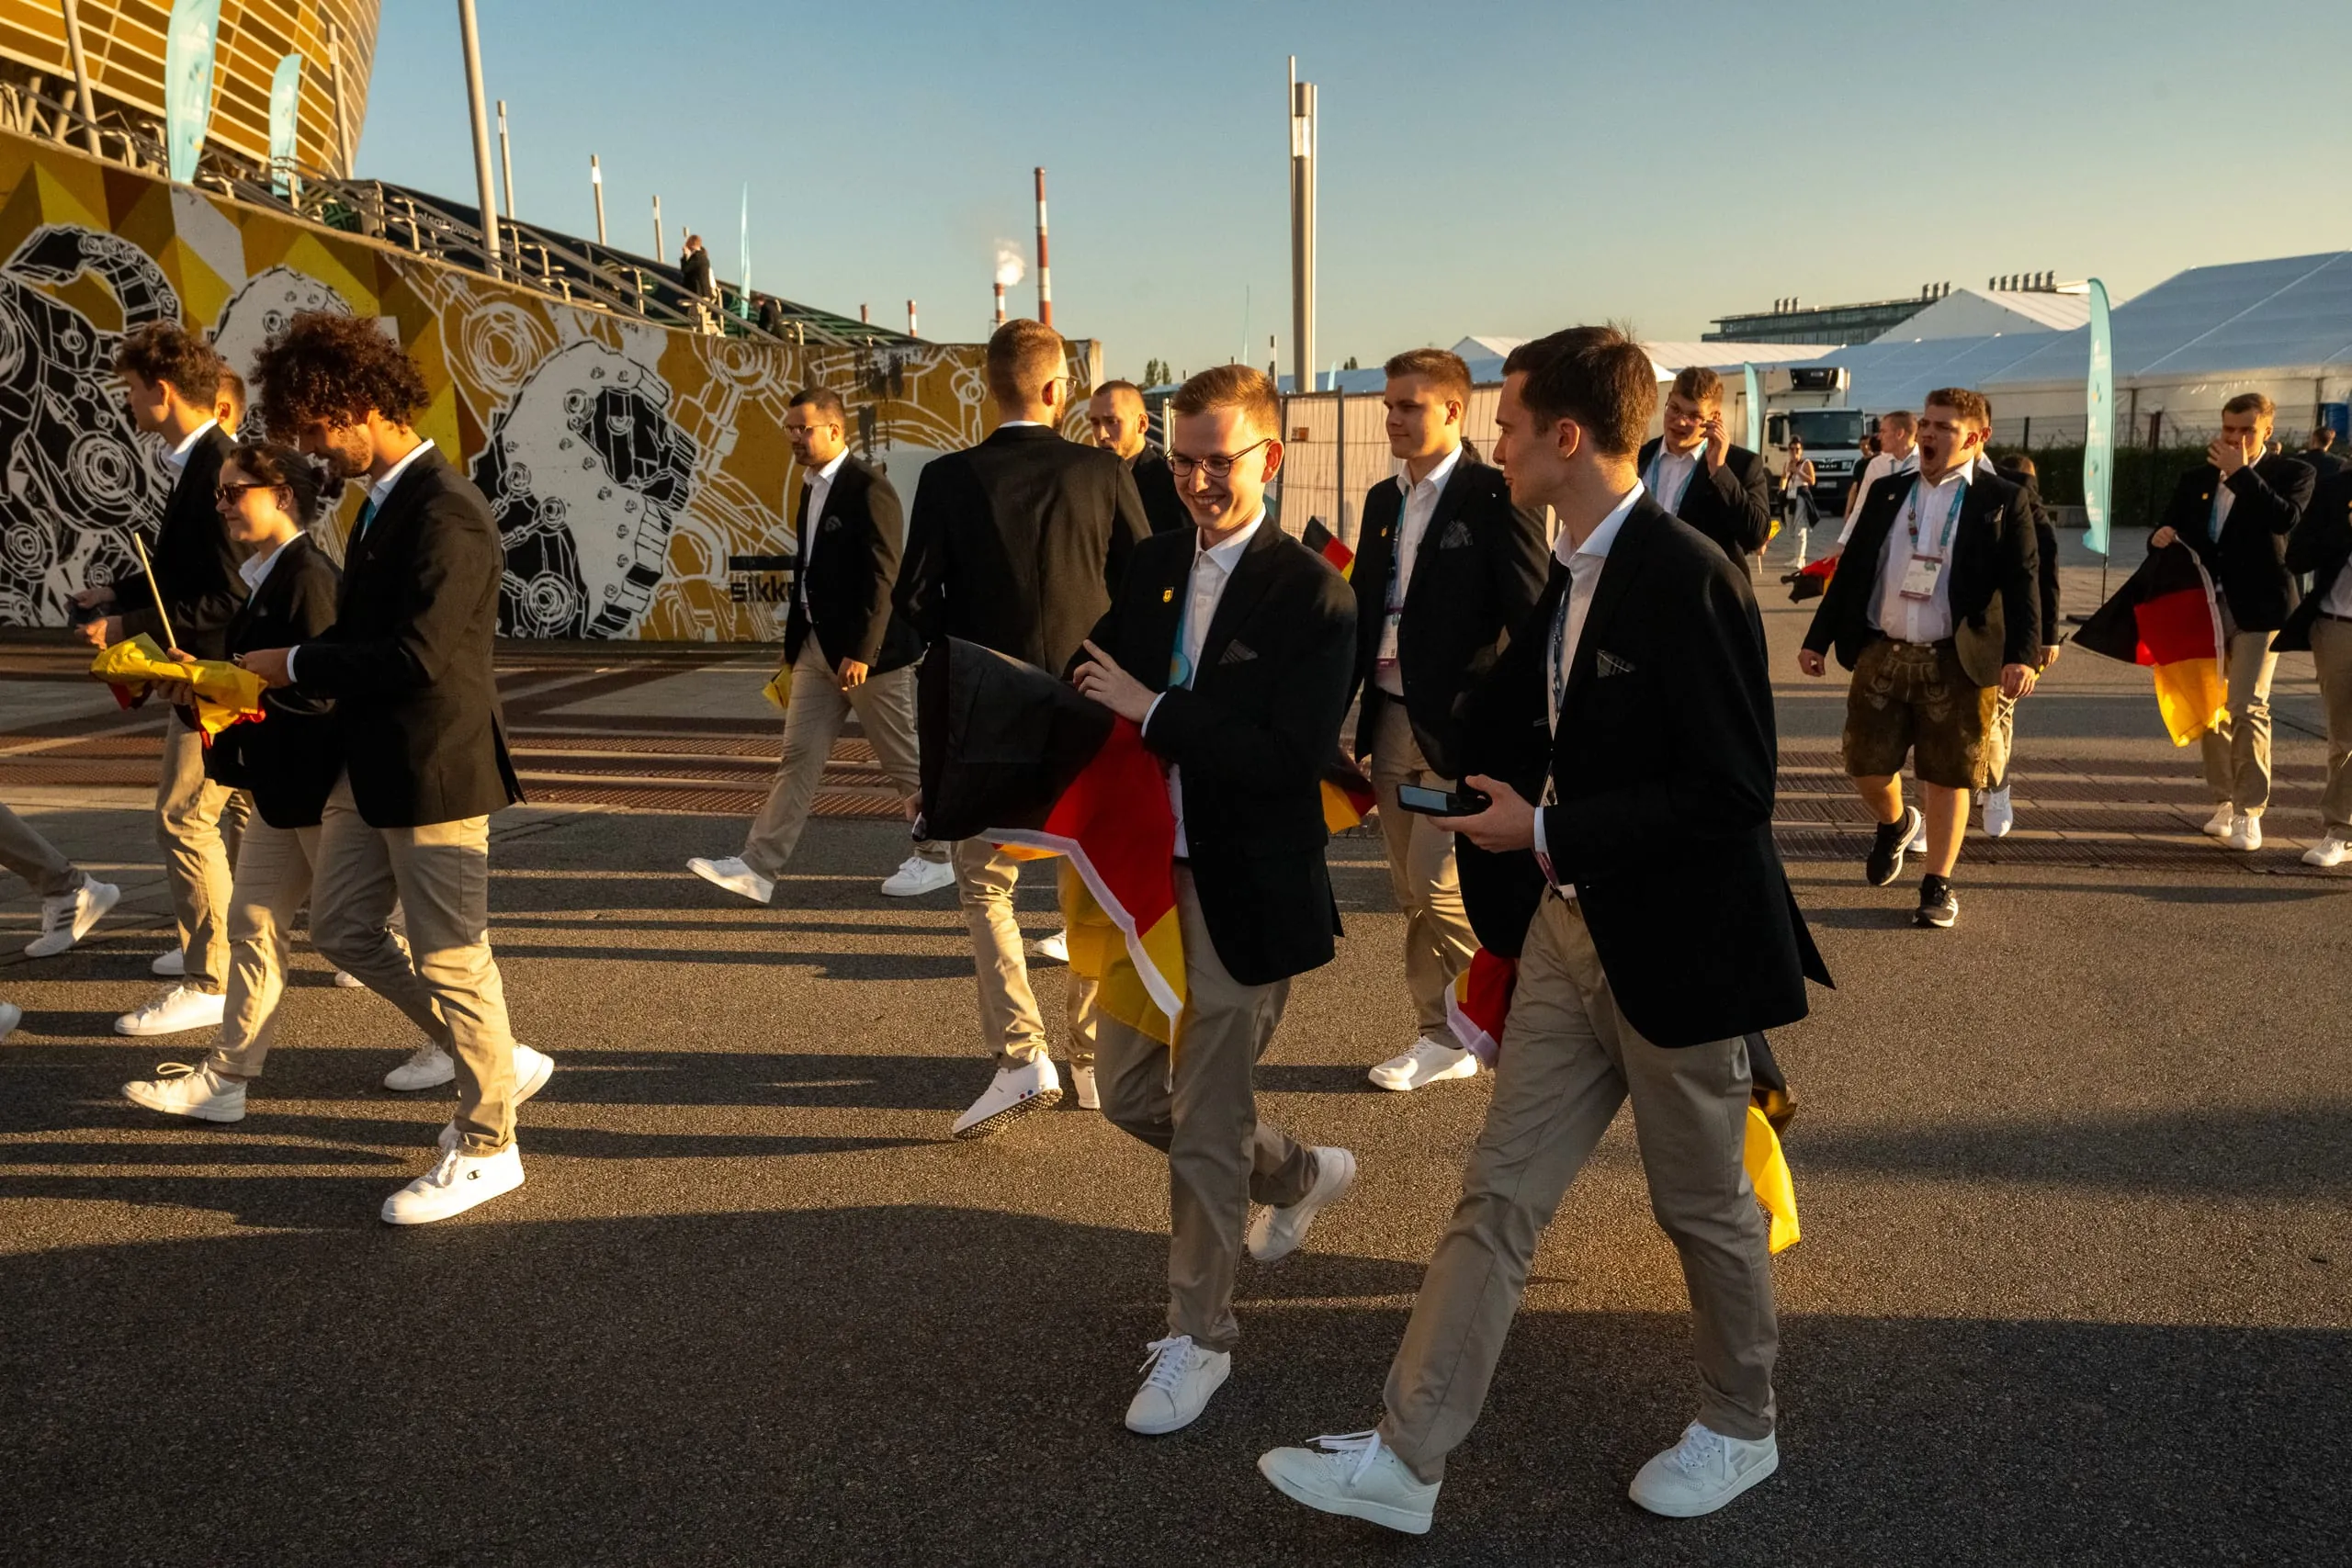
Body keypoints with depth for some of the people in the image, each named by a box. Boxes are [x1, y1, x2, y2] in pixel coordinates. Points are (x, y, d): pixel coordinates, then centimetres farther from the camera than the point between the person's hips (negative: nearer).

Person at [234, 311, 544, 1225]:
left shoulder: (446, 514, -21)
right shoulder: (382, 499, 10)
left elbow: (416, 657, -26)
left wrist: (296, 664, -14)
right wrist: (295, 667, 2)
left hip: (434, 770, -10)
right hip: (370, 764, 10)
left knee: (452, 962, 1)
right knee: (342, 930, 17)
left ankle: (488, 1148, 18)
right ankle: (492, 1059, 30)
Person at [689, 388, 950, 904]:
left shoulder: (868, 488, -15)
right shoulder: (812, 487, 12)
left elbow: (882, 578, -19)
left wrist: (861, 652, -21)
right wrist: (794, 641, 17)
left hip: (869, 649, -8)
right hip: (817, 646, 8)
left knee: (905, 762, 4)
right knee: (798, 757, 5)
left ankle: (937, 858, 19)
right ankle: (758, 868, 5)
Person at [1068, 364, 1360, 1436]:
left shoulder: (1310, 594, -13)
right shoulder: (1151, 565, 7)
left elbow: (1292, 755, -21)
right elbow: (1104, 685, 12)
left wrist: (1153, 710, -23)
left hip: (1243, 891, -7)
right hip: (1146, 869, 7)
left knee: (1206, 1126, 3)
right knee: (1128, 1092, 17)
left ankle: (1198, 1338, 23)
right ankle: (1301, 1174, 41)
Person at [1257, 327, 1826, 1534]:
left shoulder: (1687, 578, -20)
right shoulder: (1571, 578, 7)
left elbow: (1732, 789, -23)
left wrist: (1550, 832, -20)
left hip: (1676, 941, -8)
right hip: (1573, 928, 8)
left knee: (1703, 1202, 13)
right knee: (1498, 1194, 8)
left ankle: (1740, 1428, 38)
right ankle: (1406, 1456, 15)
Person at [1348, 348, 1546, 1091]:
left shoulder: (1495, 496, -9)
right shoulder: (1383, 499, 13)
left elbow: (1530, 619, -12)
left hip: (1459, 727, -7)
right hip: (1390, 721, 7)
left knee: (1439, 888, -7)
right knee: (1413, 893, 11)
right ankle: (1442, 1037, 23)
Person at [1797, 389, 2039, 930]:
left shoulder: (2002, 501, -1)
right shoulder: (1886, 493, 10)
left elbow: (2021, 585, -7)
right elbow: (1851, 570, 13)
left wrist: (2022, 654, -20)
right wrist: (1818, 638, 10)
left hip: (1957, 663, -3)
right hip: (1881, 655, 3)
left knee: (1947, 778, 3)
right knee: (1866, 768, 6)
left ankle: (1938, 885, 16)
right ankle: (1895, 824, 38)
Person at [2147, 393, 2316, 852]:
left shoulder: (2292, 473, 1)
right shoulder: (2196, 479, 13)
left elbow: (2285, 519, -18)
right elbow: (2171, 530, 14)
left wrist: (2241, 472, -17)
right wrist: (2161, 538, -10)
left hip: (2257, 606, -5)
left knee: (2247, 707, -11)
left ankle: (2248, 813, -7)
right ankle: (2224, 803, 18)